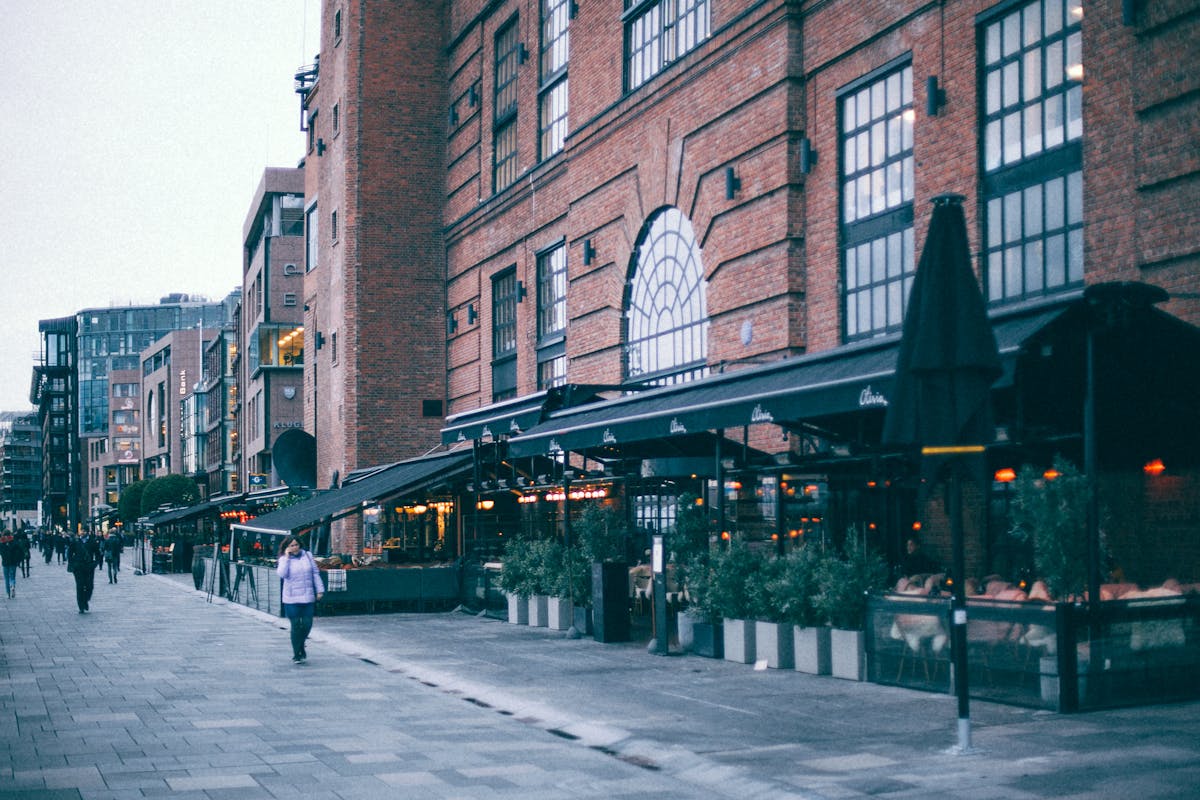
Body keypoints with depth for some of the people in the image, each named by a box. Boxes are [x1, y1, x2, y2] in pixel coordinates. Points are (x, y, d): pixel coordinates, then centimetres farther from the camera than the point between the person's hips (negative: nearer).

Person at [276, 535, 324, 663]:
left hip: (308, 598, 3)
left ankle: (300, 647, 30)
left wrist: (320, 590, 8)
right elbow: (282, 574, -19)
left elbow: (315, 573, 11)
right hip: (292, 600, -3)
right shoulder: (284, 559, -1)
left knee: (307, 625, 4)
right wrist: (286, 557, -16)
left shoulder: (308, 555, 7)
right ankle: (297, 654, 9)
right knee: (296, 626, -2)